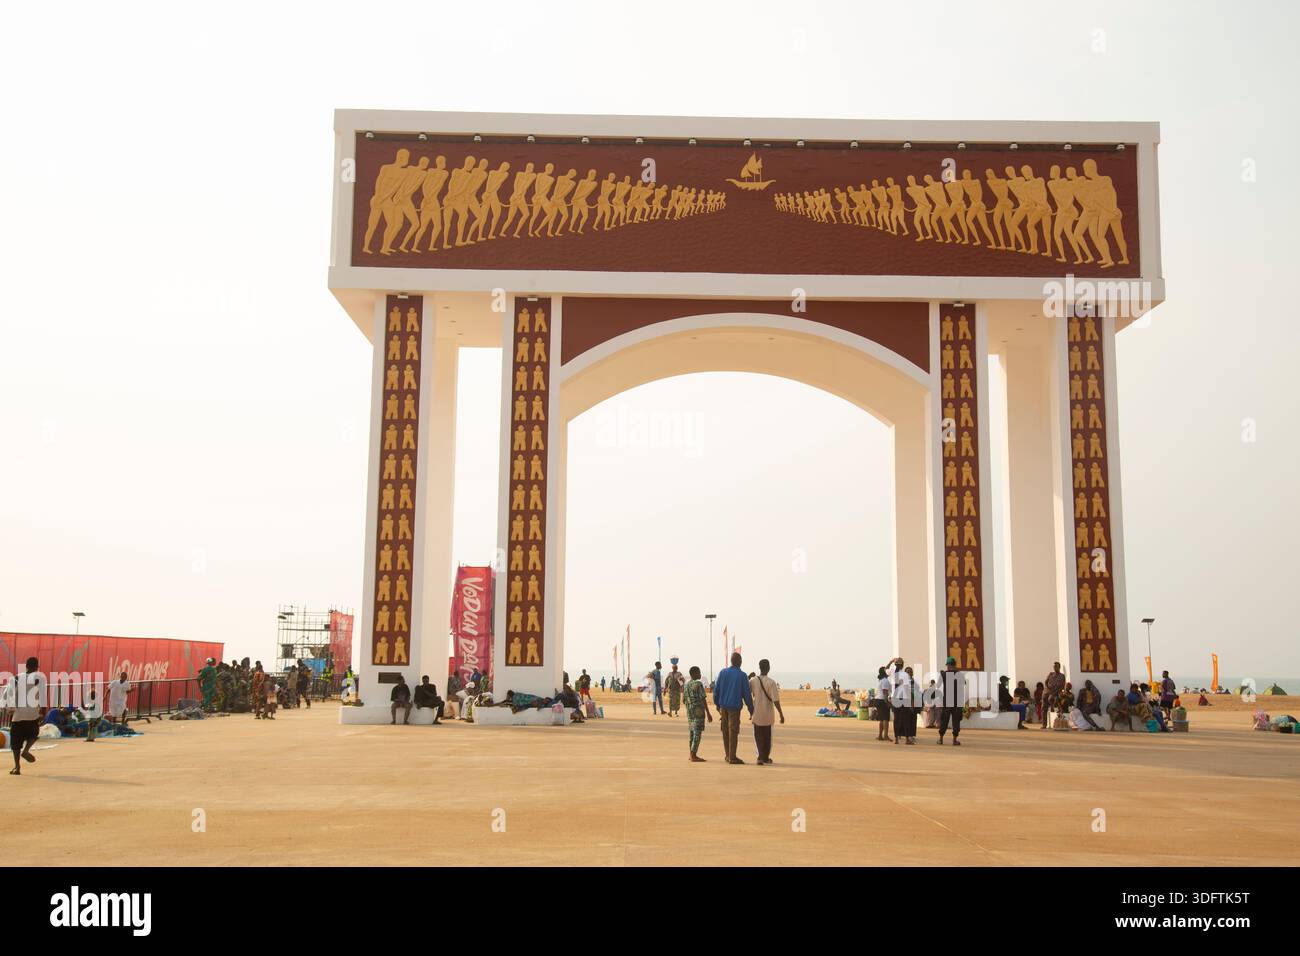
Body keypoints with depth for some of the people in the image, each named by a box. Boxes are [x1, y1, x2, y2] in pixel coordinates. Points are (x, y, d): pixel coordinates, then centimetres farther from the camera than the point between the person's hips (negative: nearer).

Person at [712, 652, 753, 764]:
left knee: (725, 731, 12)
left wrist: (717, 704, 19)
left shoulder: (722, 672, 2)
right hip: (734, 707, -4)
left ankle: (728, 755, 18)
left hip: (723, 706, 4)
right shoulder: (742, 675, -8)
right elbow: (747, 694, -7)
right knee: (733, 732, -2)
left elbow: (716, 690, 6)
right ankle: (732, 757, -2)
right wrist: (751, 710, 2)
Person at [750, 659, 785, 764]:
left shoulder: (752, 681, -6)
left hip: (757, 713, 1)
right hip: (768, 714, -1)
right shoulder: (771, 682, -14)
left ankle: (761, 757, -8)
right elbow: (775, 700, -16)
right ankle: (765, 757, 25)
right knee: (767, 737, 15)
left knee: (758, 736, 8)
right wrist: (781, 714, -10)